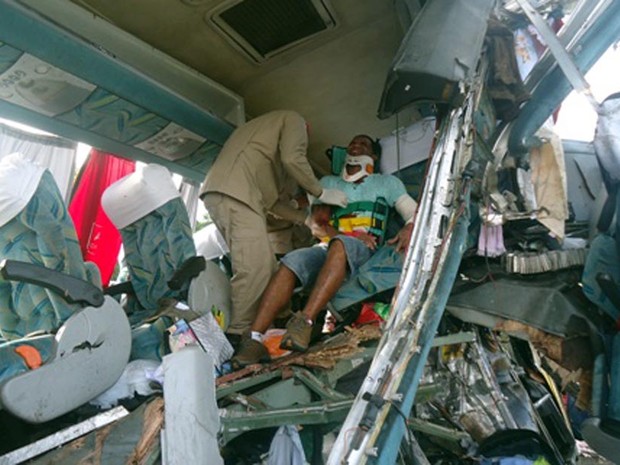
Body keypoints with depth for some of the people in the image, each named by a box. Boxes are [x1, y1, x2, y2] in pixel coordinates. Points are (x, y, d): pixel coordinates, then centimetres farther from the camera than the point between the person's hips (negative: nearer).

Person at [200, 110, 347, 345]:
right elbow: (292, 159, -7)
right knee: (256, 268, -16)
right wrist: (321, 193, 7)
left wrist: (306, 218, 32)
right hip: (234, 192, -9)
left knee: (267, 268, 4)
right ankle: (237, 336, -14)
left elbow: (269, 198, 31)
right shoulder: (293, 119, 17)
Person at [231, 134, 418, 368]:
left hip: (363, 252, -2)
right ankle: (254, 338, -39)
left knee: (339, 245, -38)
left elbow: (415, 213, 10)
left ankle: (305, 321, -49)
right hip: (327, 248, 3)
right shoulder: (329, 182, 26)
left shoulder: (387, 182, 23)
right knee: (291, 261, -29)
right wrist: (348, 233, -8)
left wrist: (409, 228, -16)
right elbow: (317, 224, 12)